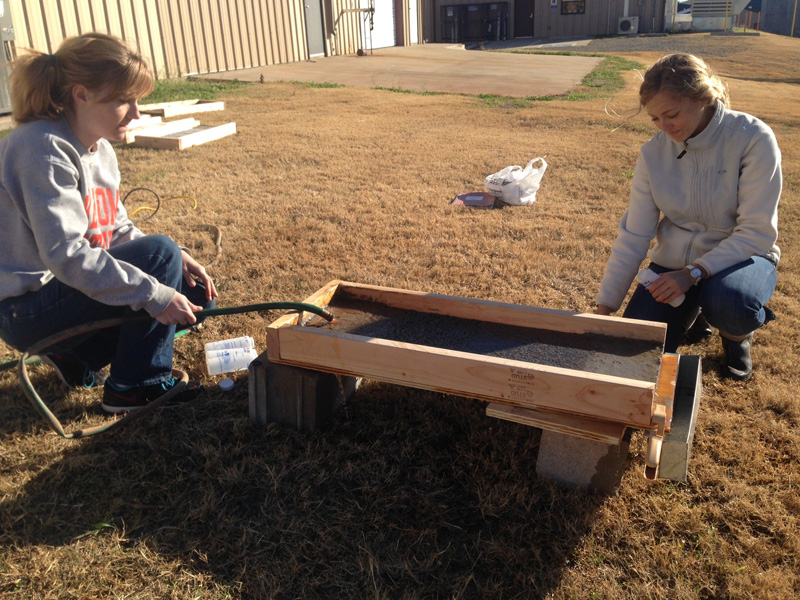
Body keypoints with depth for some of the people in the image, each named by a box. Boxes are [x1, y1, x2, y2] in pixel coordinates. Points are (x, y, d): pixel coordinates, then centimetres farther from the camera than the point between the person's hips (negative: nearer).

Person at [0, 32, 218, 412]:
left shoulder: (99, 148, 5)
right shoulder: (45, 149, -22)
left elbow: (116, 230, 8)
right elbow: (65, 253, -30)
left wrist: (176, 259, -8)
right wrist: (154, 294, -32)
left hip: (67, 288, 9)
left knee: (195, 297, 4)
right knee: (159, 253, -23)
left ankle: (77, 354, 13)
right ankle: (136, 387, -8)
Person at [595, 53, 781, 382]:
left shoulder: (753, 139, -18)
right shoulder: (653, 153, -8)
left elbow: (758, 232, -19)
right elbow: (633, 237, -8)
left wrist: (693, 273, -30)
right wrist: (604, 308, -12)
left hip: (739, 257, -3)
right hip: (673, 262, 3)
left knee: (729, 302, -38)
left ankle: (736, 334, 2)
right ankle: (690, 311, 22)